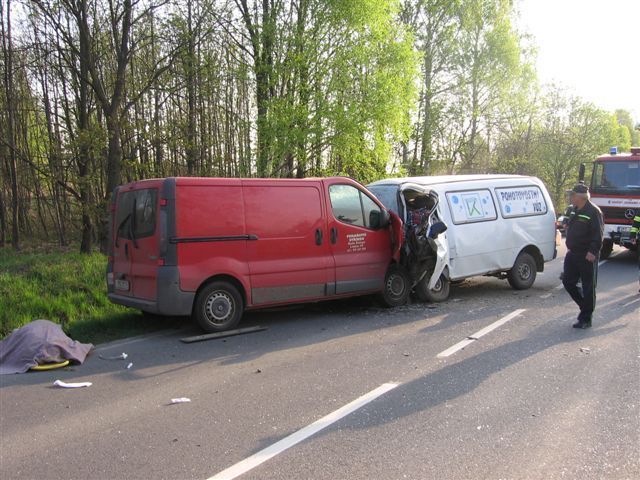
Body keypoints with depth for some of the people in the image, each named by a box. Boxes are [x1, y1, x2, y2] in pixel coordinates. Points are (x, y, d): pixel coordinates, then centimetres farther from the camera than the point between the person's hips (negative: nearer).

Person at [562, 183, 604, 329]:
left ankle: (585, 319, 8)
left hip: (587, 256, -8)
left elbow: (598, 235, -18)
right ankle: (585, 306, 30)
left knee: (588, 288, 1)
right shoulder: (574, 210, 12)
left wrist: (593, 251, -23)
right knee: (568, 282, 11)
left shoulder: (593, 212, -14)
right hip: (573, 254, 9)